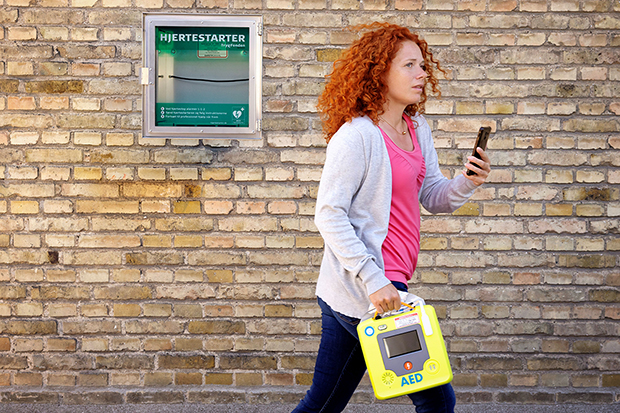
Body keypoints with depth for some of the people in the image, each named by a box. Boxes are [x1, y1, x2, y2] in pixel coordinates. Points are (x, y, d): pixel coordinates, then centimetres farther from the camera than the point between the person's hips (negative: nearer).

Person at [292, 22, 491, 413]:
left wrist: (467, 182, -7)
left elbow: (434, 197, 15)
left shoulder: (418, 129, 12)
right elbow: (329, 215, -17)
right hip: (363, 291, -9)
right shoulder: (356, 135, -14)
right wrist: (372, 281, -23)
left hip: (384, 284, 9)